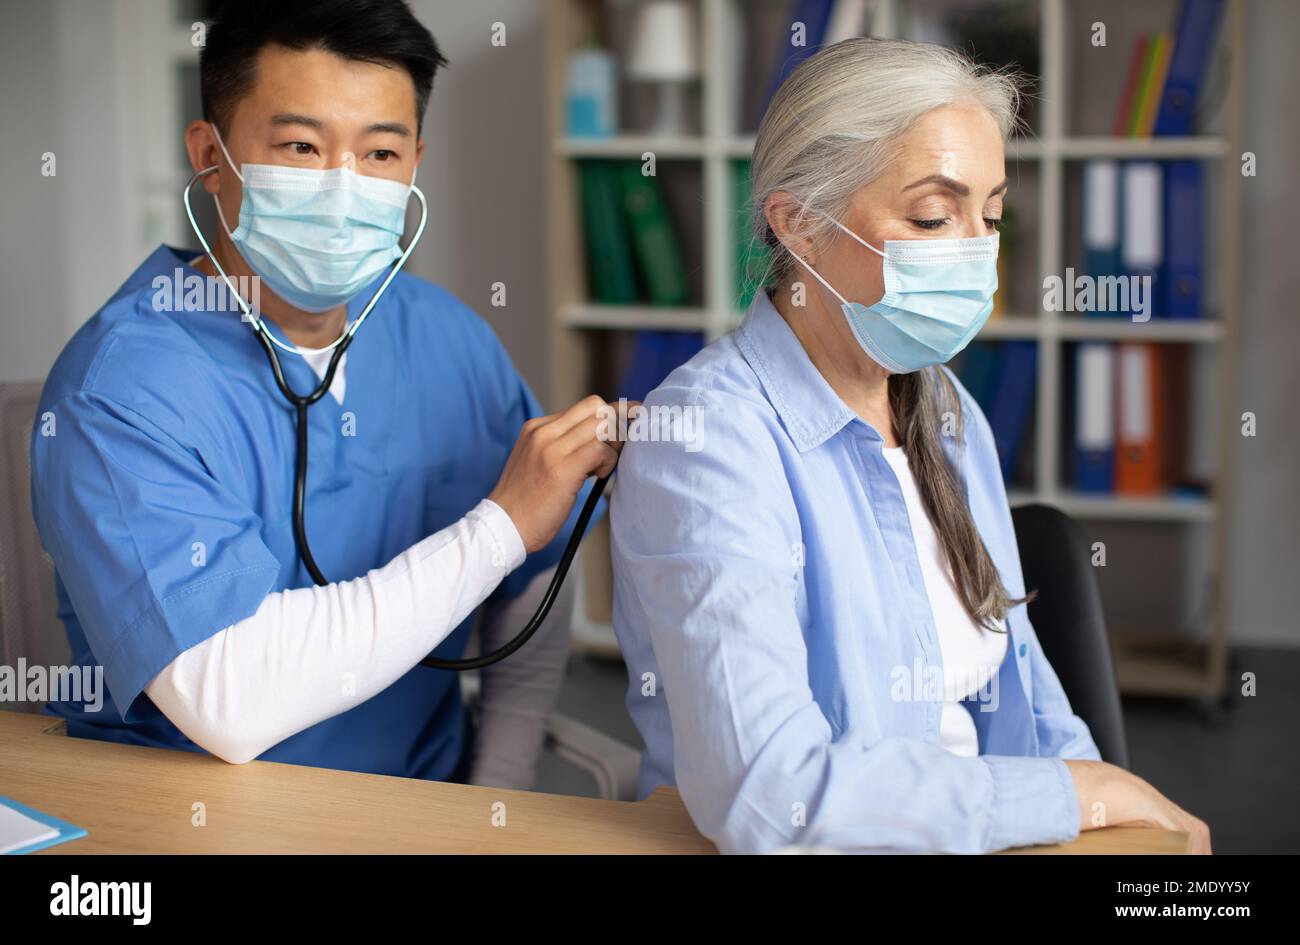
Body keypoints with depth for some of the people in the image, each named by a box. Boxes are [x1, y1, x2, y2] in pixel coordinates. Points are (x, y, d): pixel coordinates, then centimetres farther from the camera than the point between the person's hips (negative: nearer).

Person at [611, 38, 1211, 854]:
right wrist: (1084, 794, -16)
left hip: (978, 833, 6)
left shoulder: (952, 417, 9)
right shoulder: (705, 434, -16)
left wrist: (1135, 816, -5)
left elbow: (1019, 701, 14)